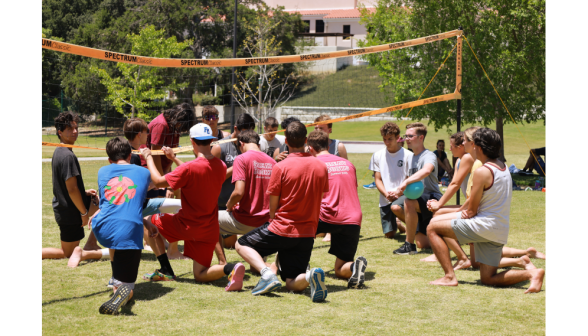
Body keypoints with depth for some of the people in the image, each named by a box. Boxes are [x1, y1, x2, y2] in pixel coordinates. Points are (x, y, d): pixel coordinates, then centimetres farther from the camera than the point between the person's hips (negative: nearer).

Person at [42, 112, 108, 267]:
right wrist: (84, 213, -17)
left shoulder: (58, 152, 7)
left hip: (61, 206, 9)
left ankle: (91, 243, 15)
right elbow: (72, 189, -25)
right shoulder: (68, 156, -24)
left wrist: (84, 193, 16)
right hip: (70, 212, -9)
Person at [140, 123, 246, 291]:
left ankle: (166, 271, 10)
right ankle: (229, 269, -18)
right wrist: (174, 158, 23)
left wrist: (148, 158, 2)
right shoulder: (221, 166, -1)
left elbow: (159, 182, -12)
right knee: (200, 275, 15)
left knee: (148, 221, 18)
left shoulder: (189, 168, -22)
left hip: (187, 226, -6)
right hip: (209, 230, 6)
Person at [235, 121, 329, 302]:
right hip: (307, 233, 4)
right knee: (293, 284, 11)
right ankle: (310, 275, -26)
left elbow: (273, 208, -6)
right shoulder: (321, 166, 2)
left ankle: (267, 273, -10)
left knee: (241, 245, 18)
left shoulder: (280, 167, -12)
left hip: (281, 229, -4)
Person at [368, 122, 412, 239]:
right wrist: (386, 193, -14)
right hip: (385, 199, 3)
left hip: (402, 196, -3)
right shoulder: (378, 155, 6)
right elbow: (378, 179, 5)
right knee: (389, 234, 1)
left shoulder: (408, 155, -5)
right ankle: (396, 224, 40)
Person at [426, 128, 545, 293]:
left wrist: (467, 213, 11)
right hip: (500, 232, 9)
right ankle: (532, 273, -5)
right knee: (488, 279, 12)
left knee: (433, 228, 0)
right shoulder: (503, 167, 13)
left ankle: (450, 276, -8)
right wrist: (468, 212, 6)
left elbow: (472, 211, -11)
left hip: (484, 227, -9)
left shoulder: (483, 171, -16)